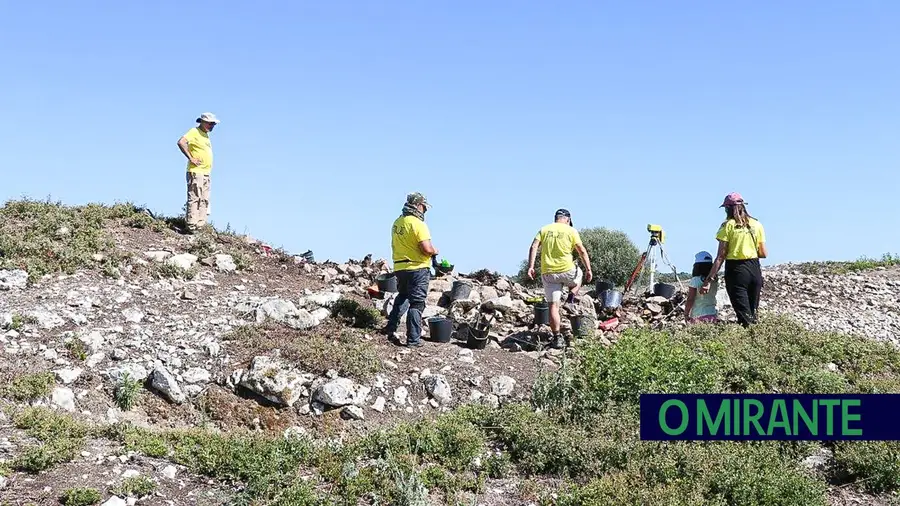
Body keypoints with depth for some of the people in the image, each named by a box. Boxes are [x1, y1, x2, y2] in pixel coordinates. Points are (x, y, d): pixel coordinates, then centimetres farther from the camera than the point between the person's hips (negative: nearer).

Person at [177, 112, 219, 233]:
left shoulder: (206, 134, 19)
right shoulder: (194, 131, -8)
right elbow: (181, 142, -23)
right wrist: (191, 158, -21)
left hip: (206, 173, 9)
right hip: (196, 172, -9)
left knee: (204, 200, 9)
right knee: (194, 198, -11)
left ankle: (201, 226, 12)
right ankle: (191, 226, -13)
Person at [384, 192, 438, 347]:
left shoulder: (397, 222, 8)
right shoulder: (417, 224, -18)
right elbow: (426, 248, -24)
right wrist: (434, 250, -3)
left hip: (399, 267, 7)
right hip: (418, 269, -7)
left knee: (402, 297, 27)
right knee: (416, 303, -1)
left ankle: (391, 328, 25)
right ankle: (413, 339, -1)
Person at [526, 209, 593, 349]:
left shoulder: (544, 229, 10)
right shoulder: (571, 231, 3)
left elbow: (534, 247, -1)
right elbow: (582, 251, -1)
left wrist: (530, 267, -5)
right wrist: (588, 269, 5)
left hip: (547, 273, 2)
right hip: (567, 270, -2)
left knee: (553, 305, 4)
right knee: (578, 275, 34)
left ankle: (557, 338, -1)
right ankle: (572, 295, 9)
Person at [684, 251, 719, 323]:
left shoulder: (695, 280, -10)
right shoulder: (714, 281, 7)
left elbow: (690, 300, -8)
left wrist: (686, 314, 0)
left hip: (699, 316, -6)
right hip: (713, 315, 6)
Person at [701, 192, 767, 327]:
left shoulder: (728, 225, -5)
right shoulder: (757, 225, 7)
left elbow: (721, 256, -10)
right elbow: (763, 254, 8)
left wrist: (708, 279, -9)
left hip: (736, 270, -4)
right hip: (755, 269, 4)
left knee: (745, 317, -3)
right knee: (753, 313, 13)